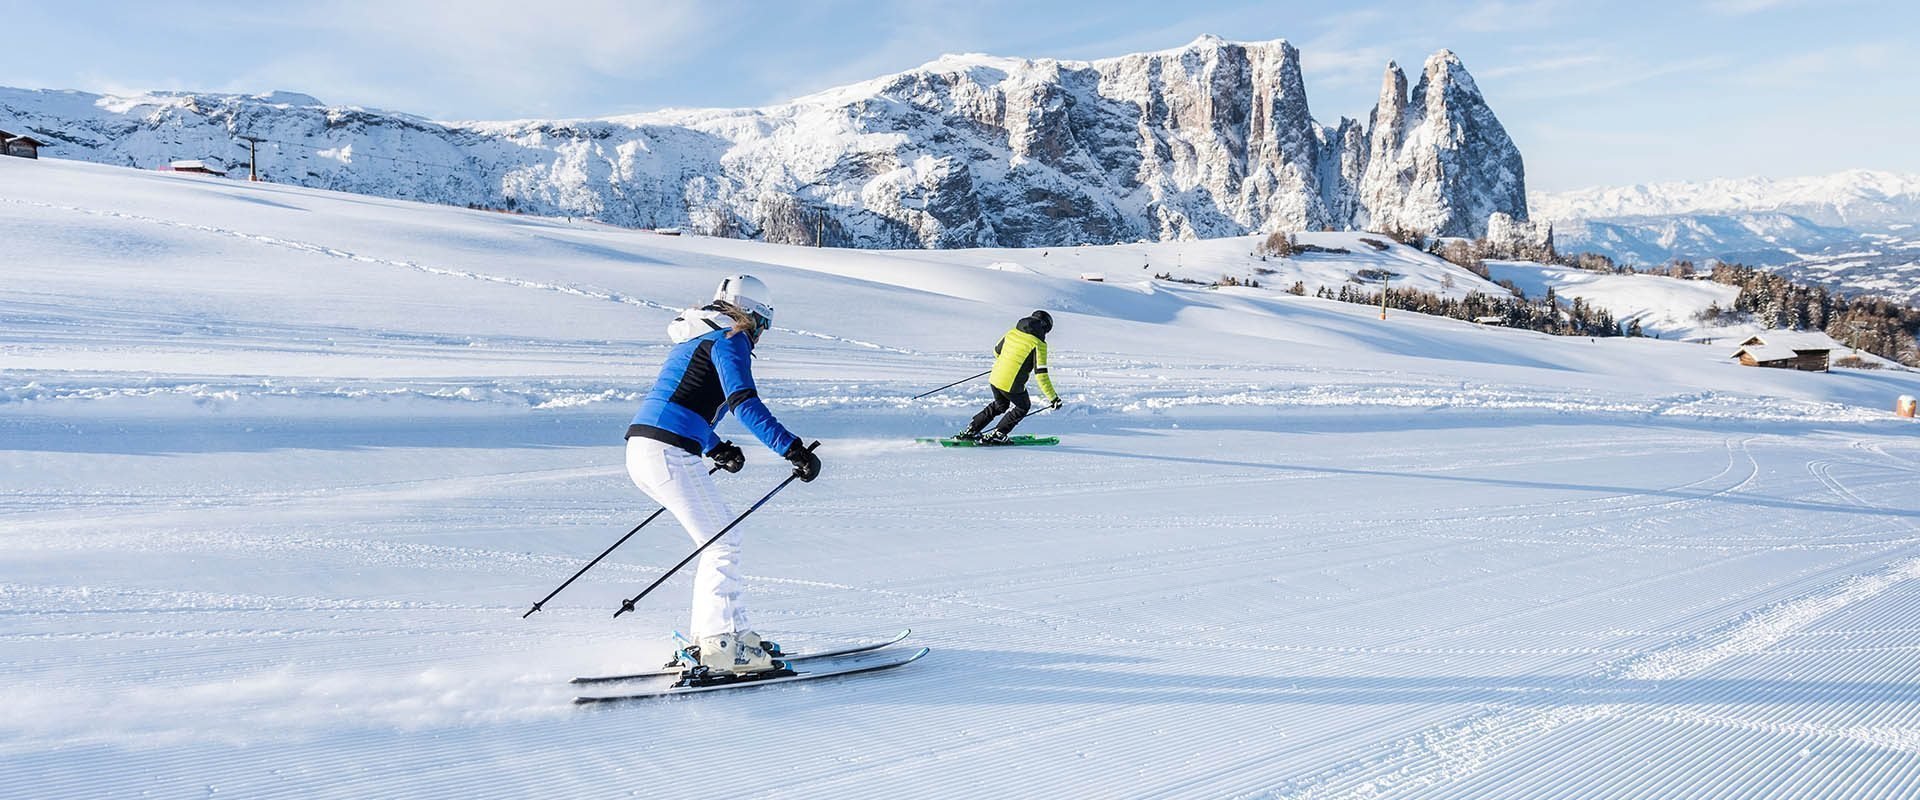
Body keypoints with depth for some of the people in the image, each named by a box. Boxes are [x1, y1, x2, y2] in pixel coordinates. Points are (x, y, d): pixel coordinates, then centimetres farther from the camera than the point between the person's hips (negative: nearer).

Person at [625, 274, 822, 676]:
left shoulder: (695, 338, 26)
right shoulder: (729, 339, -3)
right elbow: (745, 403, -18)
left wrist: (717, 448, 35)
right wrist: (792, 449, -23)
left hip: (640, 450, 10)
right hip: (669, 452, -10)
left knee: (719, 536, 15)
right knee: (723, 541, -3)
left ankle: (707, 636, 17)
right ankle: (719, 644, -4)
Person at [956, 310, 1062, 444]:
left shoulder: (1012, 332, 9)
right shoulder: (1039, 343, -9)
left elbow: (996, 352, 23)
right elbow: (1040, 374, -14)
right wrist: (1052, 397, -10)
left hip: (995, 378, 6)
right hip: (1012, 385, -6)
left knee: (1000, 405, 31)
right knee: (1023, 407, 23)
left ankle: (969, 431, 28)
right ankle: (995, 435, 16)